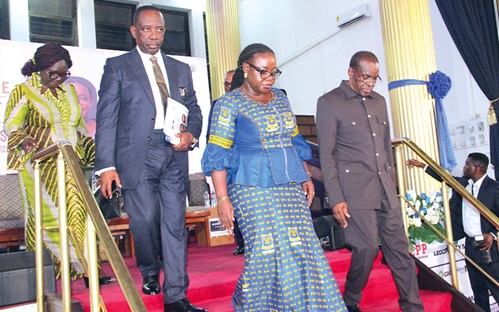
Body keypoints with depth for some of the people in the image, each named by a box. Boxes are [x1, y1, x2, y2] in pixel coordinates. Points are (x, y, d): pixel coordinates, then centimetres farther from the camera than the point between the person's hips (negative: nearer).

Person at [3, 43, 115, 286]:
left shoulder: (69, 91, 18)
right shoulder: (24, 92, 2)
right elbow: (11, 126, 0)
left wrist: (93, 147, 15)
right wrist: (27, 142, -19)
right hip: (41, 165, -4)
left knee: (77, 213, -2)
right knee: (54, 215, -8)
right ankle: (84, 268, -3)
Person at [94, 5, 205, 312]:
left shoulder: (181, 68, 18)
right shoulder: (117, 66, 7)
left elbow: (194, 109, 19)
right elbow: (106, 119, 0)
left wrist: (192, 134, -4)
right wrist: (106, 165, -9)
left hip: (174, 153, 3)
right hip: (137, 155, -2)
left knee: (175, 223, 0)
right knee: (145, 221, -2)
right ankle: (150, 273, 28)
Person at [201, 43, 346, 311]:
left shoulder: (279, 98, 14)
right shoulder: (229, 104, -3)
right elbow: (217, 154, -8)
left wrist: (306, 177, 12)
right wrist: (222, 199, -15)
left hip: (291, 189, 6)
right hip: (254, 191, -6)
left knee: (303, 250, 2)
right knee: (267, 254, -7)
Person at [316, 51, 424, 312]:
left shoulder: (379, 101, 16)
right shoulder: (329, 102, -3)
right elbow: (326, 155, -8)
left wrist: (391, 185, 17)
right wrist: (335, 199, -12)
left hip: (385, 191, 6)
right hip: (355, 190, -6)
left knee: (399, 247, 5)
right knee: (367, 248, -7)